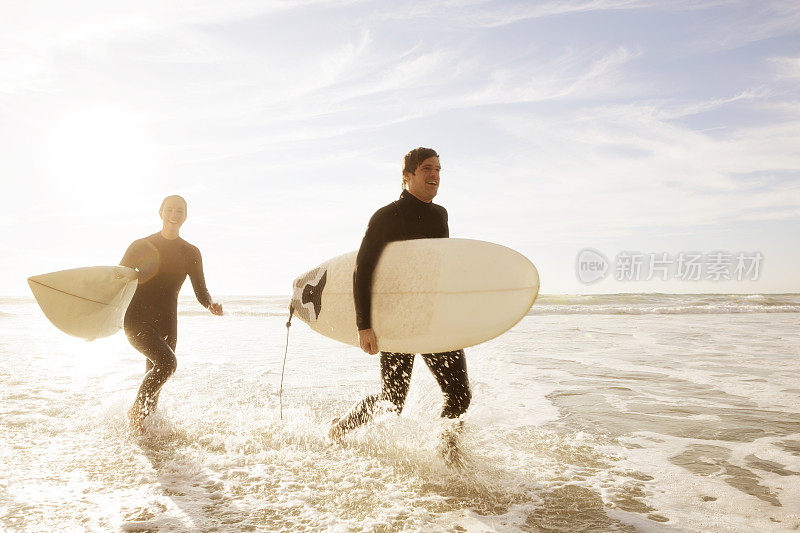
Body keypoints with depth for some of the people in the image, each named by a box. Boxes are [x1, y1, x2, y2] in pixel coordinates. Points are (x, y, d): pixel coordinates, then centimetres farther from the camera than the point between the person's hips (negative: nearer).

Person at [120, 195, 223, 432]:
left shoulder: (190, 253, 8)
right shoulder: (141, 246, 1)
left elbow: (201, 292, 6)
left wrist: (211, 304, -17)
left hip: (166, 323, 3)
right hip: (137, 319, -3)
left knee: (154, 375, 5)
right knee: (167, 362, -23)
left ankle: (144, 425, 24)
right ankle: (135, 410, -3)